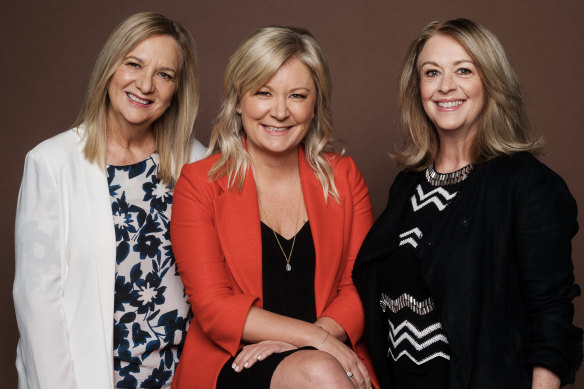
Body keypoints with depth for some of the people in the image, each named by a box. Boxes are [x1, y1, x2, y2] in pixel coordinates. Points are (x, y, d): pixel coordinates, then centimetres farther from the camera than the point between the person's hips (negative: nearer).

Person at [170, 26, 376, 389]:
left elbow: (362, 285, 4)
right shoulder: (199, 183, 0)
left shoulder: (344, 177, 8)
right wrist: (318, 339, -17)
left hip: (333, 358, 3)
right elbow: (214, 308, -6)